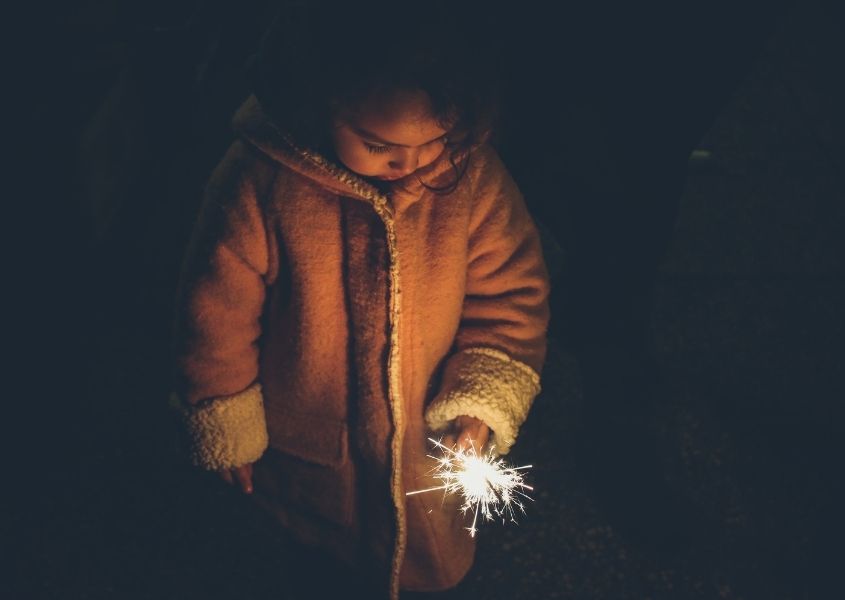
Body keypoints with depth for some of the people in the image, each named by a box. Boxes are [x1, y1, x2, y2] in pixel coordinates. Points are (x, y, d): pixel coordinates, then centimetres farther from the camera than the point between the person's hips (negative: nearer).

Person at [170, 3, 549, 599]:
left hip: (427, 448, 2)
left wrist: (480, 405, -16)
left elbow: (508, 298, -7)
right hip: (299, 454, -1)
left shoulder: (473, 176, -20)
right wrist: (227, 433, -4)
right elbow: (219, 314, -14)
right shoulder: (259, 185, -27)